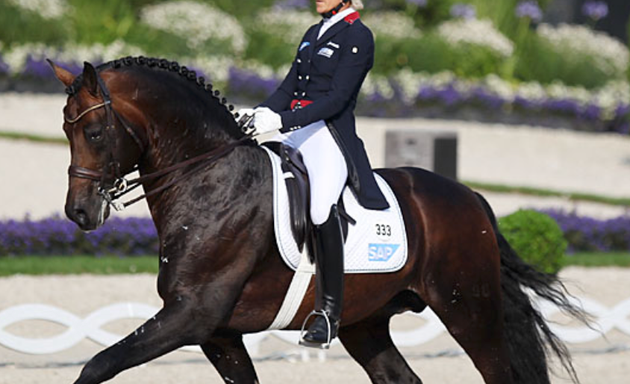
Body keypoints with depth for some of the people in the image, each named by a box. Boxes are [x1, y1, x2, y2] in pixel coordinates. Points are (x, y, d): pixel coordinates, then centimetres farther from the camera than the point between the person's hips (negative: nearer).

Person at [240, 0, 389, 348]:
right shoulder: (313, 34, 20)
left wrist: (280, 121, -23)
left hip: (330, 136, -8)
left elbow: (337, 99, -14)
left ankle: (329, 310, -23)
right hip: (292, 135, 8)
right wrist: (258, 114, -2)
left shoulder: (358, 37, -4)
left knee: (320, 207, -29)